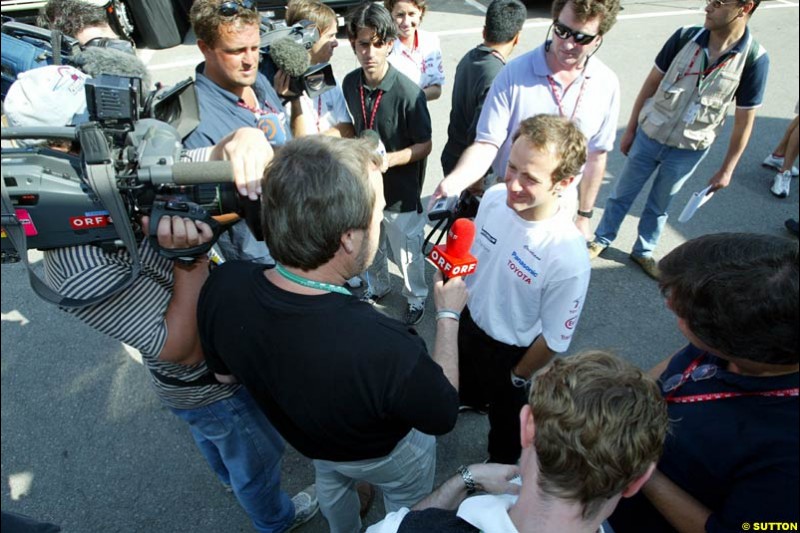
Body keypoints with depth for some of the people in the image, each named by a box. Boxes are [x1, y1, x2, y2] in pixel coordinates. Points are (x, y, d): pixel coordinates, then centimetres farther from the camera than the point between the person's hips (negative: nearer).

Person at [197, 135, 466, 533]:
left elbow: (225, 372, -9)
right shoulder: (385, 349, -48)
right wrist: (449, 315, -14)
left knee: (332, 483, 39)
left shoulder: (222, 286, -32)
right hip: (387, 455, -4)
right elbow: (443, 417, -24)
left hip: (304, 437, 5)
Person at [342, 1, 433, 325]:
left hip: (400, 194, -5)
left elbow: (424, 146, -15)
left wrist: (390, 159, -29)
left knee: (407, 254, 14)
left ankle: (416, 298, 42)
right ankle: (377, 287, 53)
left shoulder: (408, 93, -22)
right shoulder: (350, 83, -4)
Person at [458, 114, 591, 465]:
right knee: (465, 374, 36)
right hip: (469, 320, 5)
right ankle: (471, 400, 72)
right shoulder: (494, 197, -23)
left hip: (510, 352, -4)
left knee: (504, 410, 26)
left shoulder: (568, 258, -39)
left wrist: (519, 377, -8)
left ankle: (501, 462, 60)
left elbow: (554, 339, -23)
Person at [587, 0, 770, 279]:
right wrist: (630, 129, 2)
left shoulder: (754, 59, -15)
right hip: (649, 136, 1)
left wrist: (726, 169, -3)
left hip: (688, 151, -1)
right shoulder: (686, 36, -12)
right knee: (623, 193, 14)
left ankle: (643, 252, 38)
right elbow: (651, 83, -2)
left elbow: (744, 122, -7)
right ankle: (601, 239, 35)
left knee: (659, 205, 16)